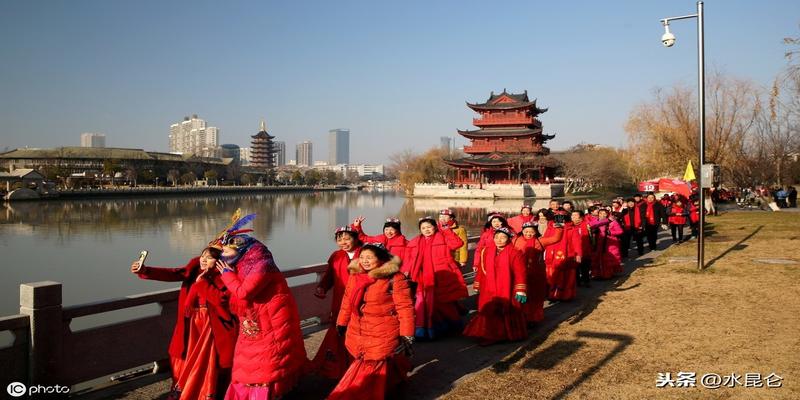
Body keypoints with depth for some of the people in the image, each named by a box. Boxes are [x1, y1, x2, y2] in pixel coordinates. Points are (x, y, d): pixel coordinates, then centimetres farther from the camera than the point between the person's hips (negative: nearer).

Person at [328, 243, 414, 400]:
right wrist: (341, 323, 22)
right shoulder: (354, 276, 6)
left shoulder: (394, 278, -14)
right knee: (362, 368, 17)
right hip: (358, 336, 6)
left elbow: (405, 307, -15)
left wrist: (407, 335, -16)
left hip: (384, 337, -6)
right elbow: (347, 302, 17)